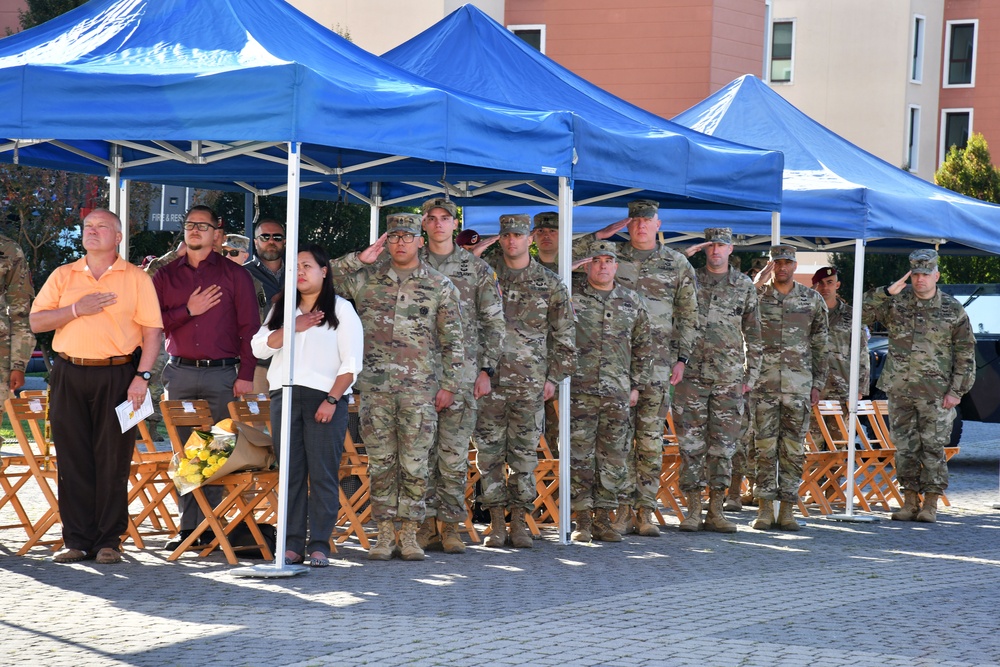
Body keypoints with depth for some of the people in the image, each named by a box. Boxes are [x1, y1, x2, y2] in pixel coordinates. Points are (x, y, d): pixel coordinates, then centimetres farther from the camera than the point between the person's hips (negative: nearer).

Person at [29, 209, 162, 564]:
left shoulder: (136, 278, 5)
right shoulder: (63, 276, 12)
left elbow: (151, 331, 1)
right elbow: (36, 322, 6)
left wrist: (142, 376, -9)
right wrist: (76, 309, -8)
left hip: (117, 376, -2)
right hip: (69, 377, 3)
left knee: (113, 460, -2)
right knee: (73, 460, 2)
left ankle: (109, 541, 4)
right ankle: (77, 540, 8)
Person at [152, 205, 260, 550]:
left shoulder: (234, 274, 7)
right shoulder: (166, 275, 13)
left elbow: (250, 328, 3)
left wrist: (246, 375, -5)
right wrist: (187, 311, -7)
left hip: (221, 374, -2)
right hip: (179, 373, 2)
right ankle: (188, 524, 4)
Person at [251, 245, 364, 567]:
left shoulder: (342, 310, 5)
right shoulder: (282, 308, 19)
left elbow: (351, 363, -2)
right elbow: (259, 347, 6)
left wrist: (332, 400, -12)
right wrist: (293, 328, -6)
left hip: (325, 398, -4)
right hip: (284, 395, 4)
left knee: (323, 474, -5)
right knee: (290, 472, 2)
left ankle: (319, 545, -3)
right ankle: (292, 544, 5)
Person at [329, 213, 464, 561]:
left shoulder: (440, 286, 5)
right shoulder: (366, 279, 8)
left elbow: (453, 341, 5)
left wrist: (449, 385, -1)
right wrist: (359, 259, -3)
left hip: (420, 389, -1)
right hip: (376, 387, 2)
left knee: (414, 464, 0)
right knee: (381, 463, 4)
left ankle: (409, 535, 9)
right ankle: (385, 534, 11)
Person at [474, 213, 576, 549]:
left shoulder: (550, 284, 7)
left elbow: (564, 335, 10)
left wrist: (554, 377, 3)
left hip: (530, 382, 0)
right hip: (490, 378, 0)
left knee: (524, 452, 3)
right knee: (489, 451, 0)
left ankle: (520, 521, 11)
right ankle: (496, 523, 8)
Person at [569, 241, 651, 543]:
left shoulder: (633, 302, 11)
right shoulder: (572, 300, 2)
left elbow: (643, 346, 16)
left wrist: (636, 385, 10)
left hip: (618, 393, 3)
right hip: (580, 391, -3)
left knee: (614, 459, 3)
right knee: (580, 457, -3)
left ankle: (603, 519, 12)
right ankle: (583, 521, 3)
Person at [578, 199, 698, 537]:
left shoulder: (677, 264, 8)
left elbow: (688, 316, 10)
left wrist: (681, 359, 3)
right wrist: (601, 235, -5)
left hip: (657, 361, 0)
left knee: (651, 436, 1)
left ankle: (646, 510, 5)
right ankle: (624, 508, 4)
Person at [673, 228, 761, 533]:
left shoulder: (745, 286, 9)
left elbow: (753, 334, 11)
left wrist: (752, 374, 7)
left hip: (729, 378, 1)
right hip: (692, 374, -1)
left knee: (724, 444, 2)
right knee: (691, 442, -1)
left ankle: (716, 510, 8)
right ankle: (693, 510, 4)